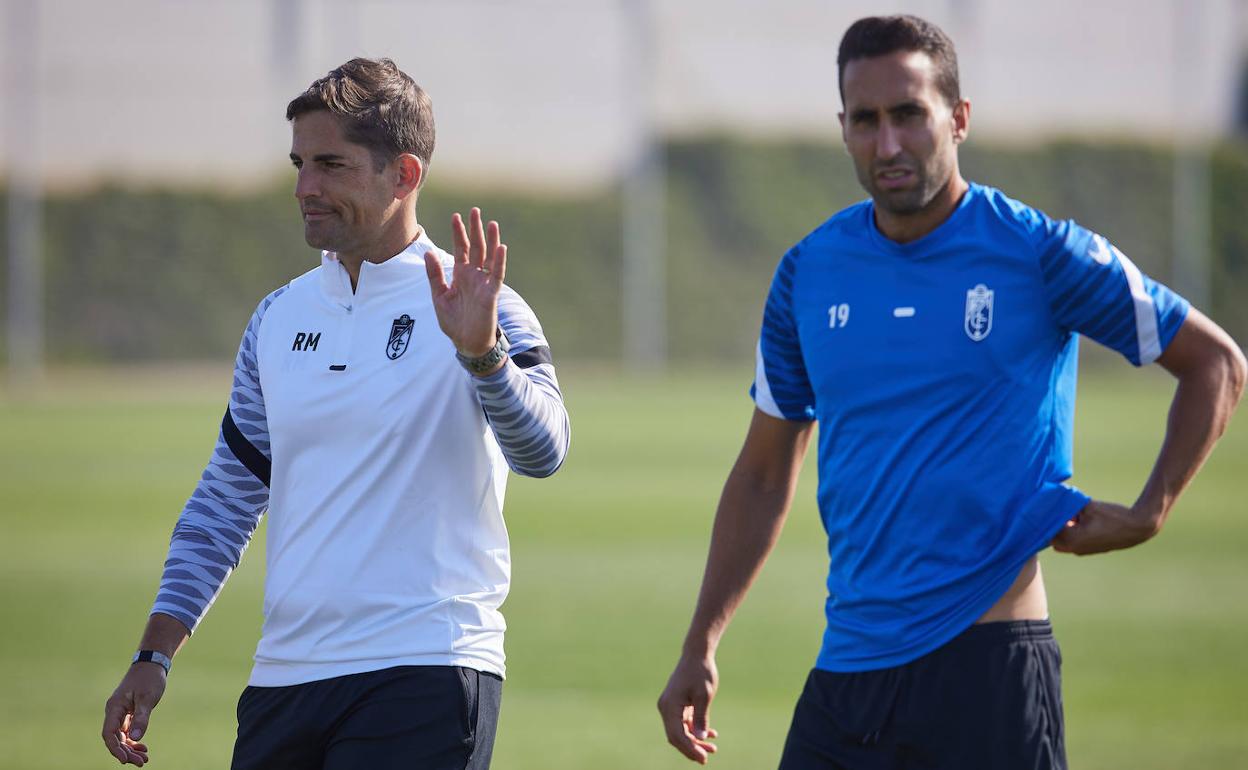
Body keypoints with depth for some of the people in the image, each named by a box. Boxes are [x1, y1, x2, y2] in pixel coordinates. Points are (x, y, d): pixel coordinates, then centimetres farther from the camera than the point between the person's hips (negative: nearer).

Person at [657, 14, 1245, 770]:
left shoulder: (1037, 253, -4)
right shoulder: (808, 274, 8)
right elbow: (764, 478, 16)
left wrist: (1148, 514, -4)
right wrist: (700, 649, 12)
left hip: (986, 668, -4)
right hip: (847, 670, 4)